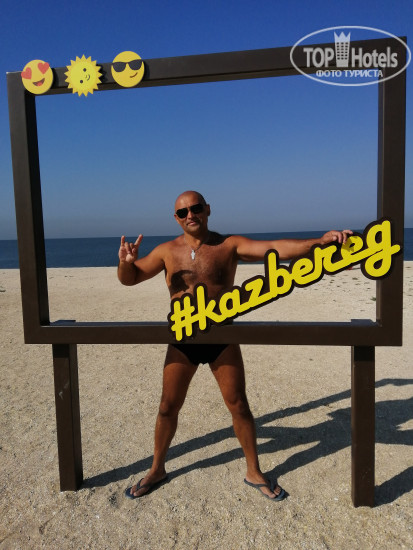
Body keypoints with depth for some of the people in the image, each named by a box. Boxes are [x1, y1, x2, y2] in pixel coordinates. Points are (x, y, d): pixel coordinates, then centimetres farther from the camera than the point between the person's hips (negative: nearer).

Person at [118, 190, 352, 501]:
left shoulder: (230, 245, -8)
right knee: (168, 406, 10)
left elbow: (274, 248, -22)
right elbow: (129, 279, 5)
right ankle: (157, 470, 33)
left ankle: (254, 472, 29)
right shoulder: (167, 251, -2)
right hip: (182, 342, 2)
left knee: (239, 405, 7)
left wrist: (318, 242, -38)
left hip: (222, 339, -1)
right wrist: (125, 262, -19)